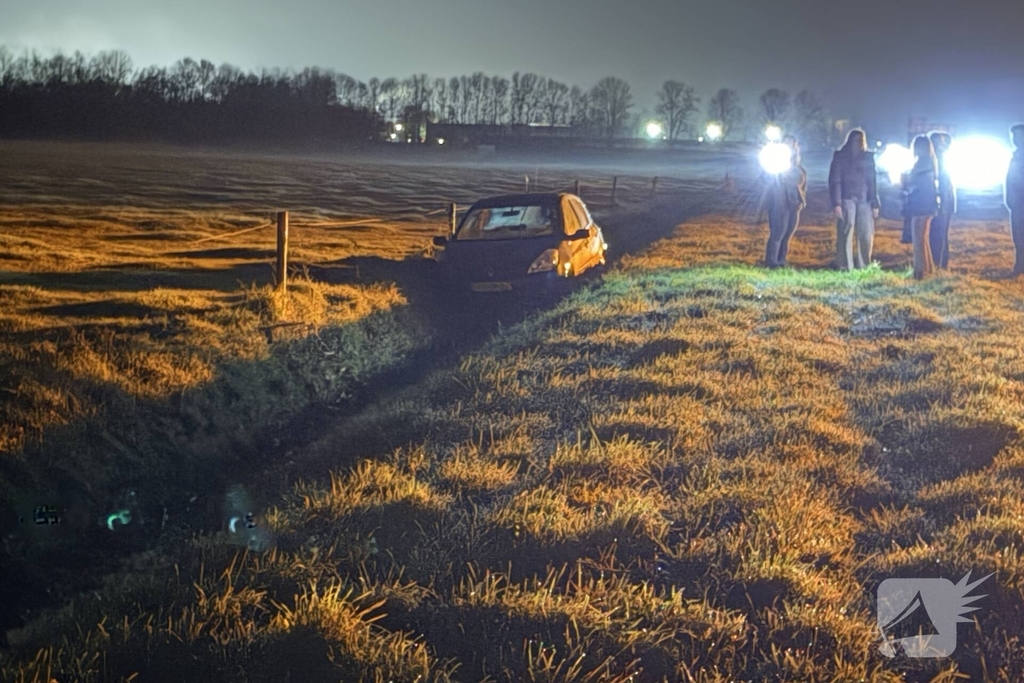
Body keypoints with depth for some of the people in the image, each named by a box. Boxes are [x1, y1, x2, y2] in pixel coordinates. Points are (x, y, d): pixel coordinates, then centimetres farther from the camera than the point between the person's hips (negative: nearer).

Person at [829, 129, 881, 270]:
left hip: (864, 201, 3)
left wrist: (875, 204, 5)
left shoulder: (868, 157, 13)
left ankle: (864, 266, 9)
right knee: (846, 234, -7)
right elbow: (834, 181, -2)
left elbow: (873, 182, 13)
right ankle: (845, 267, -3)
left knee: (866, 235, -1)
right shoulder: (840, 157, 3)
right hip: (847, 200, -3)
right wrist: (836, 203, -12)